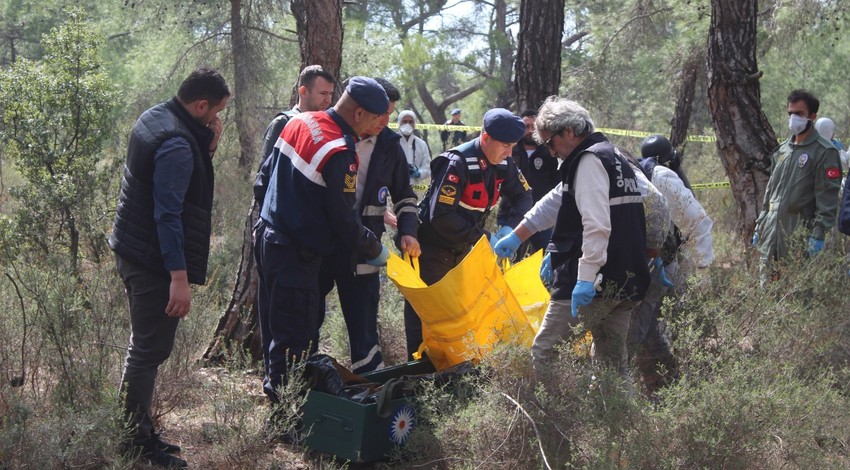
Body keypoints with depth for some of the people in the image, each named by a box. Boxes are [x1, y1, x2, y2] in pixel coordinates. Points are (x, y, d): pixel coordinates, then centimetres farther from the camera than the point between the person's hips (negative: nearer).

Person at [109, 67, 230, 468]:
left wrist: (207, 145, -2)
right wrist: (179, 277, -26)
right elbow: (168, 214, -26)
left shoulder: (154, 117, 7)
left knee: (146, 345, 17)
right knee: (151, 349, -4)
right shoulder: (178, 145, -23)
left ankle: (138, 433, 26)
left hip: (132, 250, 11)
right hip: (153, 261, -11)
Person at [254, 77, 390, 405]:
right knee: (297, 337, -2)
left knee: (277, 322, 20)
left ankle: (275, 388, 31)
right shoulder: (339, 153, -22)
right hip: (296, 253, -10)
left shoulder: (299, 122, 5)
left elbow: (268, 175, 17)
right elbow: (343, 219, -15)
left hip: (268, 234, 10)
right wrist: (374, 250, 0)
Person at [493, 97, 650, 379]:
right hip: (628, 282, 10)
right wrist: (517, 236, 37)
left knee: (544, 354, -5)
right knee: (613, 364, 15)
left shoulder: (589, 160, -9)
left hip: (593, 283, -10)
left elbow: (596, 225, -22)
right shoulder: (615, 157, 23)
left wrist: (585, 278, -28)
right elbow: (555, 202, 31)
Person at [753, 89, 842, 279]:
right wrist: (759, 225, 19)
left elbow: (827, 198, -11)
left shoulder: (824, 152, -5)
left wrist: (818, 234, -19)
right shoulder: (782, 150, 17)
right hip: (770, 233, 7)